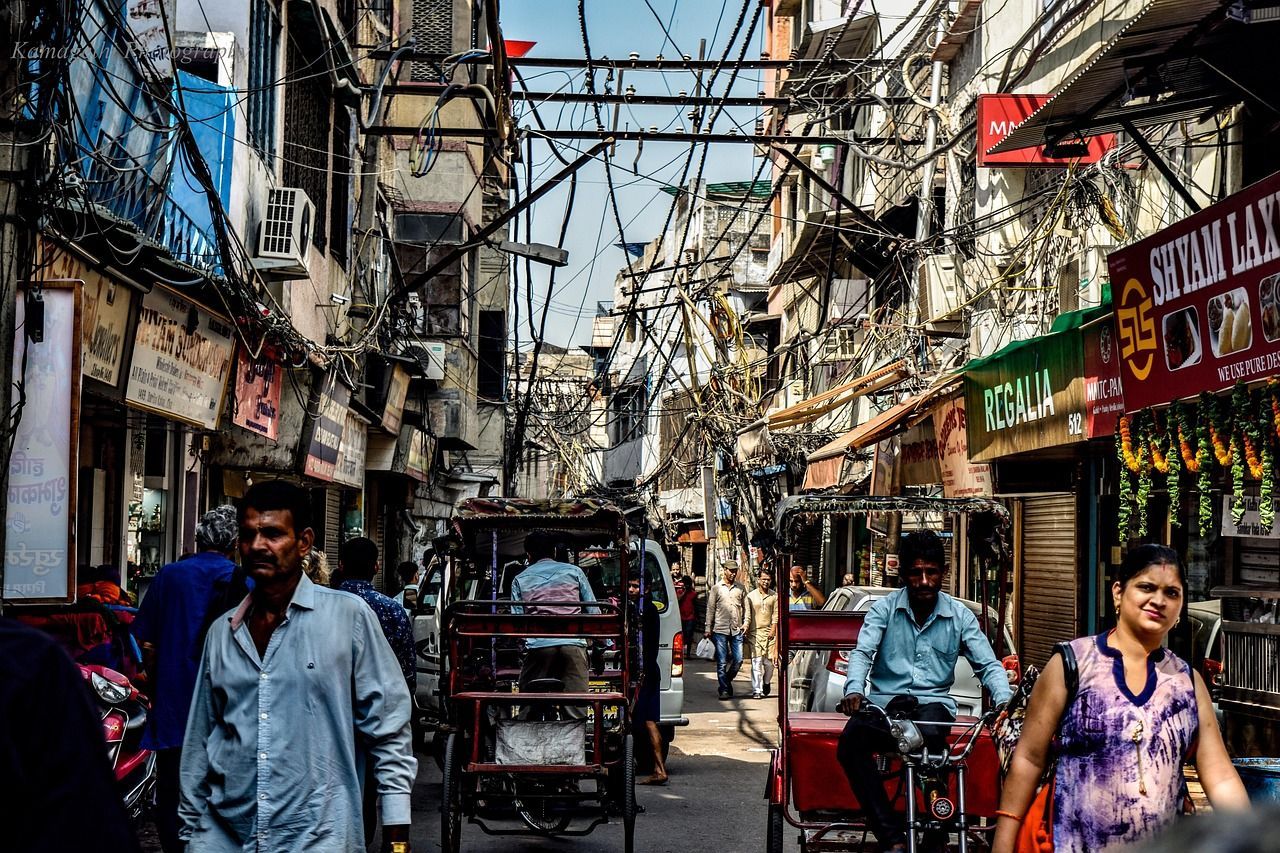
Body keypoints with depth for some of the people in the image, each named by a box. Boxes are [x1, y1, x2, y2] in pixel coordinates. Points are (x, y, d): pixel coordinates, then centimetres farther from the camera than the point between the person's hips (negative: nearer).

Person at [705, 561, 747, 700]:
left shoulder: (740, 588, 10)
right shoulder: (716, 588, 4)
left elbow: (745, 606, 15)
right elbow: (710, 609, 4)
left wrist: (745, 622, 1)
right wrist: (708, 628, 0)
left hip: (736, 630, 2)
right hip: (720, 630, -2)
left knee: (738, 660, 0)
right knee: (721, 662, -1)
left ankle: (727, 681, 23)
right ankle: (724, 690, 6)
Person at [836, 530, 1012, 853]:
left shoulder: (960, 616, 6)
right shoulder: (885, 608, 4)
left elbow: (989, 665, 3)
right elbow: (862, 652, -7)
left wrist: (1004, 701, -19)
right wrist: (854, 690, -29)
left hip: (933, 701, -1)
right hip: (885, 701, 1)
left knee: (930, 736, -39)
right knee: (850, 742, -32)